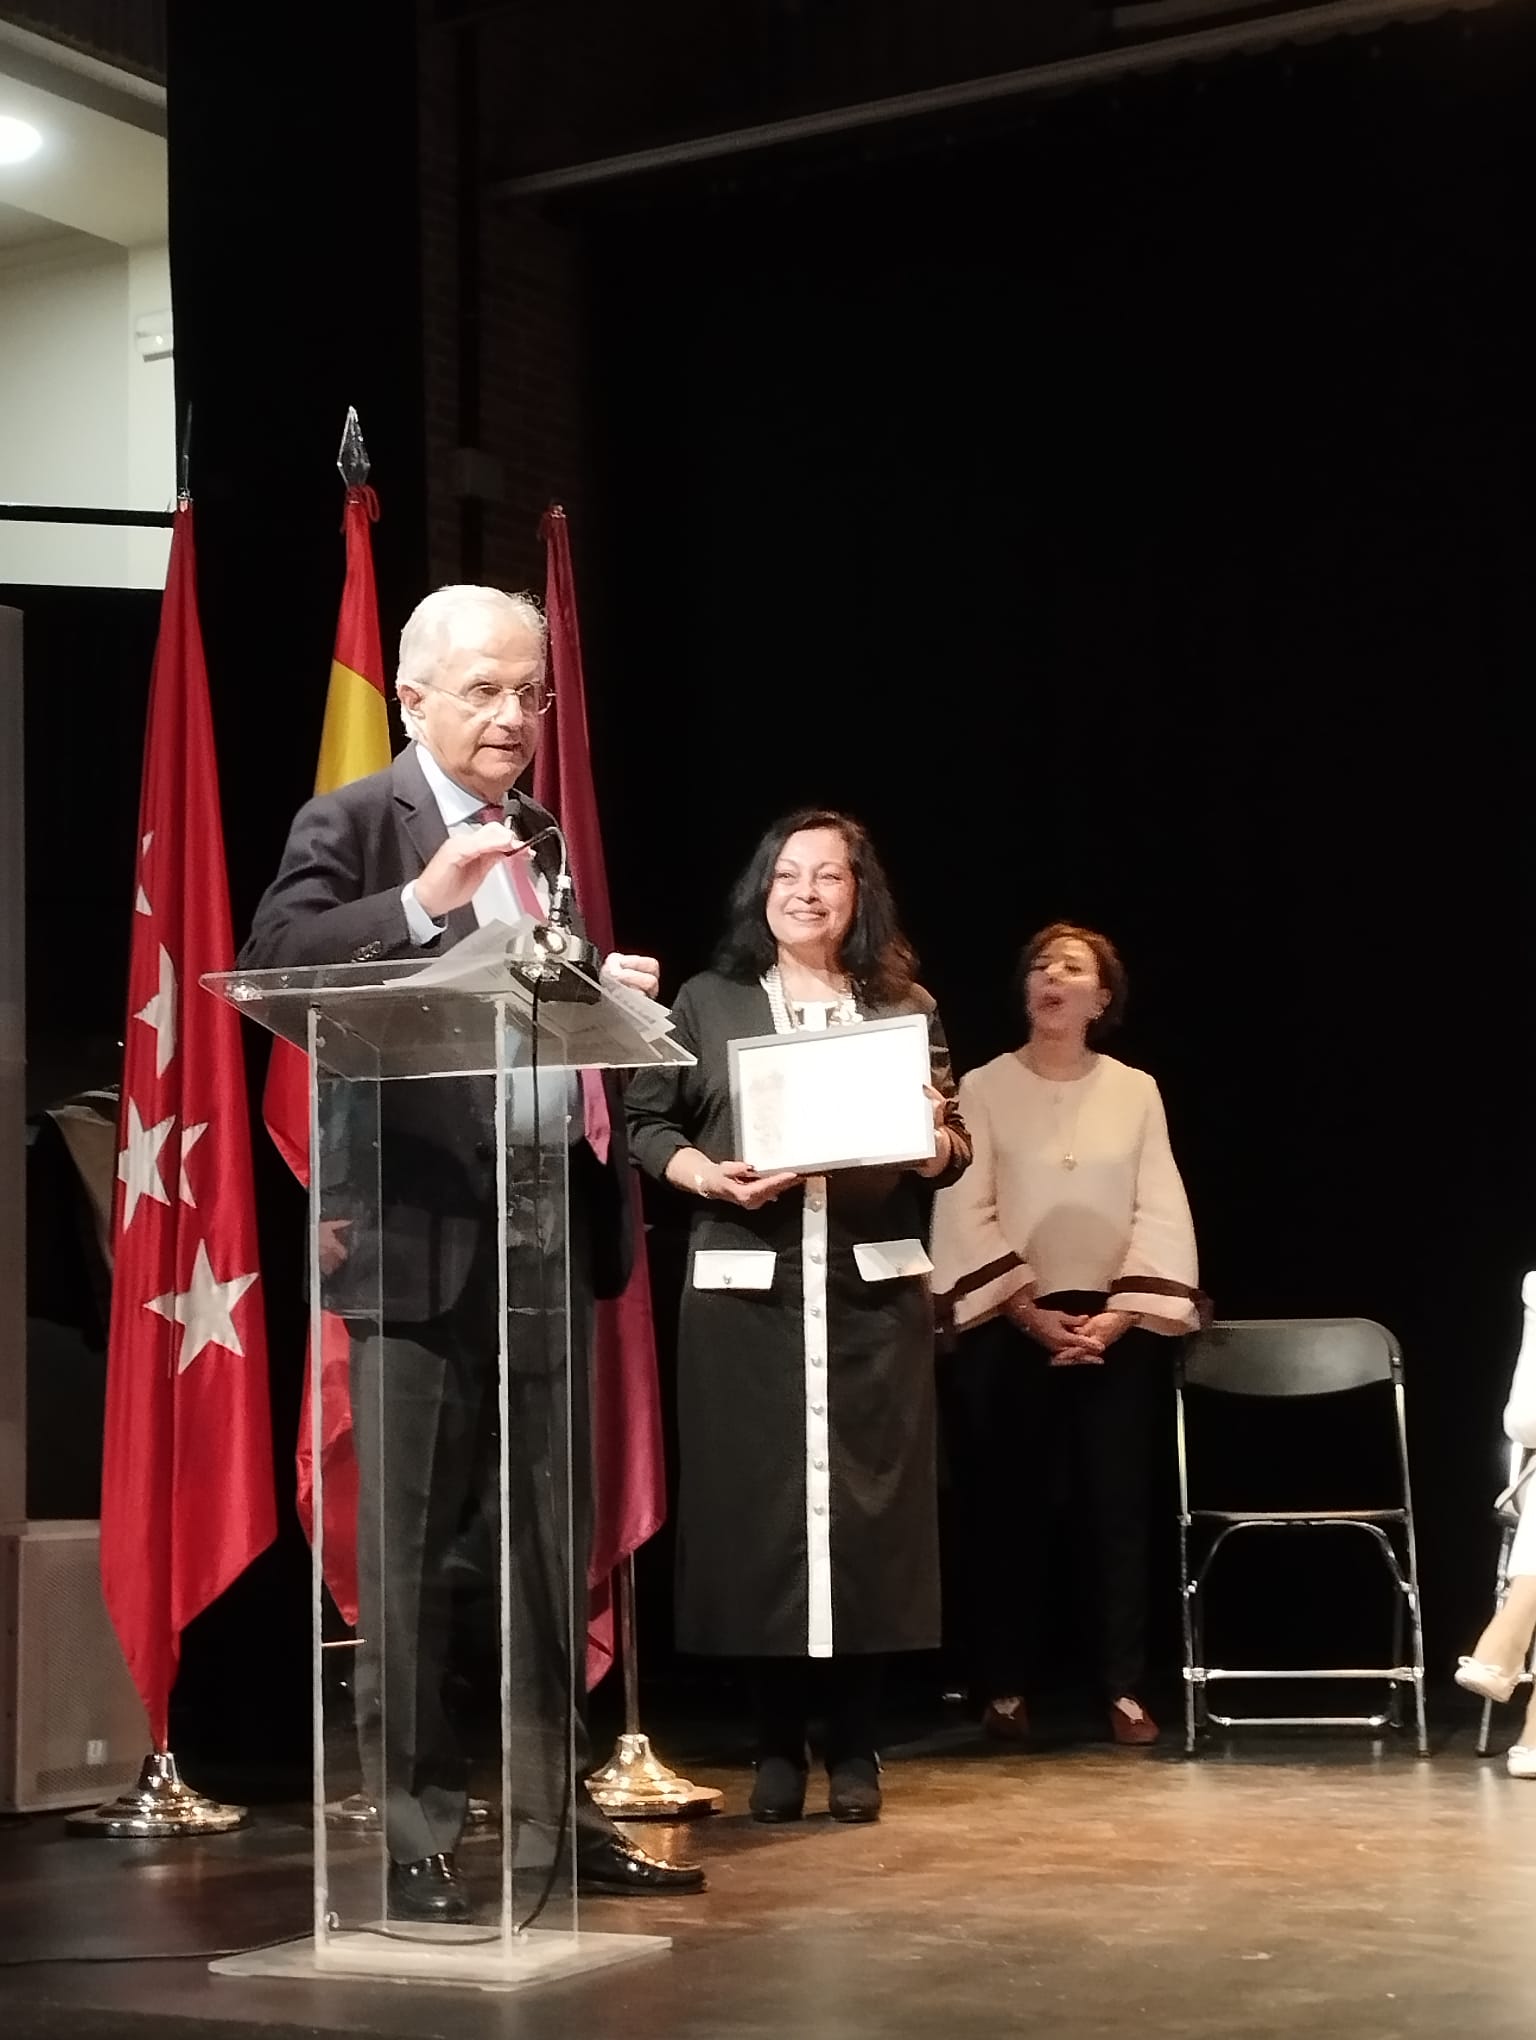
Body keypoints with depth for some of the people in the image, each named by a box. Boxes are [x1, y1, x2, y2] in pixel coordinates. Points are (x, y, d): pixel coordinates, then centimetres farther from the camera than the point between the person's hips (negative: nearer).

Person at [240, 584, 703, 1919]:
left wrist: (617, 998, 2)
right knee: (413, 1552, -1)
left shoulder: (545, 843, 17)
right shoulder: (351, 827, -3)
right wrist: (420, 904, -30)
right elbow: (271, 964, -20)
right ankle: (413, 1838, 6)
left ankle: (555, 1813, 21)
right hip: (422, 1240, -7)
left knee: (550, 1544, 12)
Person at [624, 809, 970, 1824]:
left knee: (869, 1507, -1)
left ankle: (856, 1745, 9)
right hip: (747, 1287, -1)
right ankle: (779, 1743, 10)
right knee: (758, 1506, -2)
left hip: (874, 1289, 1)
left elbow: (953, 1149, 11)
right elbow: (647, 1124, 4)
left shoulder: (905, 1006, 12)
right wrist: (706, 1175, -15)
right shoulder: (708, 1002, 8)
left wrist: (935, 1141, -12)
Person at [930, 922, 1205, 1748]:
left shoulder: (1136, 1091, 8)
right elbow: (966, 1214, -4)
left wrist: (1119, 1314, -10)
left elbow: (1162, 1212, 3)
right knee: (1008, 1512, 1)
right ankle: (1003, 1688, 8)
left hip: (1114, 1328, 1)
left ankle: (1125, 1689, 4)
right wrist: (1031, 1312, -12)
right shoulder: (983, 1088, 3)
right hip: (1010, 1327, -1)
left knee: (1119, 1507, 0)